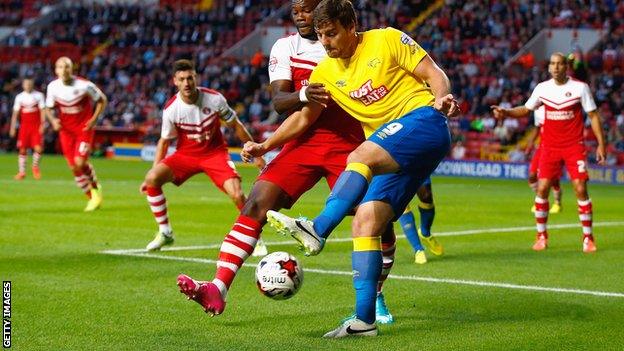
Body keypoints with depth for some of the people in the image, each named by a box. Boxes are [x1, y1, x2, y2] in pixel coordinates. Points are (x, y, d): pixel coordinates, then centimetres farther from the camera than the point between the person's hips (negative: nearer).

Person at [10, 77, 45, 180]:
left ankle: (35, 166, 14)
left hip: (36, 126, -2)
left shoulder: (39, 95, -1)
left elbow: (42, 111, -1)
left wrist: (42, 125, -10)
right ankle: (21, 171, 13)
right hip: (24, 126, 2)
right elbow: (15, 113, 6)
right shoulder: (19, 97, 5)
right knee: (22, 150, 2)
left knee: (38, 148, -13)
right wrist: (12, 128, 2)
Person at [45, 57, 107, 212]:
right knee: (74, 167, 2)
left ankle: (95, 187, 11)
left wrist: (93, 120, -11)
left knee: (80, 162, -18)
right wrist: (53, 120, -13)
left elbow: (102, 100, -2)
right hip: (66, 130, 4)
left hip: (84, 128, -4)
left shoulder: (84, 85, -17)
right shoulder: (53, 87, -7)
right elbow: (49, 108, 8)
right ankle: (92, 197, 20)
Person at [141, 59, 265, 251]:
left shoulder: (214, 99, -16)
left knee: (237, 194, -24)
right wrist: (154, 172, -6)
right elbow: (164, 142, 0)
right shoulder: (171, 109, -14)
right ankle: (165, 233, -5)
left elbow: (236, 126, -2)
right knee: (152, 178, -21)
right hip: (185, 154, 2)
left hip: (215, 153, -2)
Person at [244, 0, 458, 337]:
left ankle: (317, 230, -46)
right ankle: (364, 319, -9)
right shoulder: (324, 72, 14)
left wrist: (441, 98, -23)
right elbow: (303, 117, 21)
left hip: (422, 122, -7)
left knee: (359, 158, -33)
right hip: (391, 151, 7)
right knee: (364, 223, -8)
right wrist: (265, 145, 10)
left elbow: (433, 74, -2)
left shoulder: (387, 40, -1)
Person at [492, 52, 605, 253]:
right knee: (542, 188, -5)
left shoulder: (580, 87, -4)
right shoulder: (542, 88, 3)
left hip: (574, 146, -2)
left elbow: (593, 115, 0)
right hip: (549, 147, 2)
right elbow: (526, 109, 16)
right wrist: (505, 113, -2)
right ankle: (541, 236, 9)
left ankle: (588, 238, 2)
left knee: (580, 189, -10)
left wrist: (601, 144, -5)